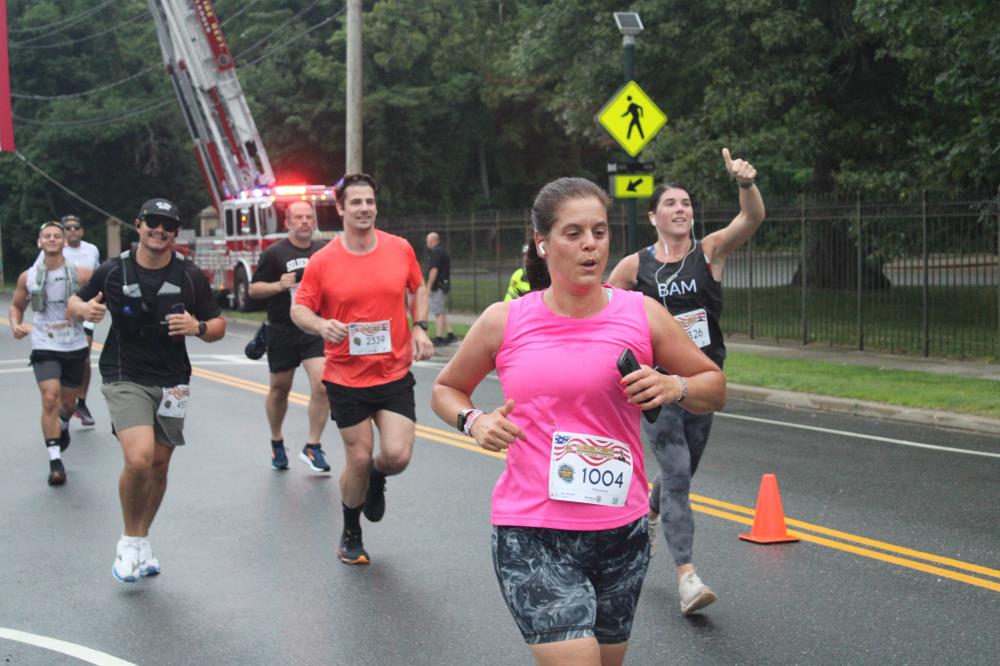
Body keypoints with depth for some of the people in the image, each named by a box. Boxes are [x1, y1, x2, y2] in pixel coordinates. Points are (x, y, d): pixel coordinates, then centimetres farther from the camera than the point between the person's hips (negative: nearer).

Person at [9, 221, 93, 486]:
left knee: (68, 401, 15)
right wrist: (16, 325, -6)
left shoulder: (80, 274, -5)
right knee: (50, 398, -17)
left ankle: (63, 425, 52)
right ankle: (54, 460, -14)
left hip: (75, 347, 1)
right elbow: (16, 306, 14)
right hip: (44, 347, -1)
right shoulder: (28, 277, 0)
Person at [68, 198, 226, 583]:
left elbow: (218, 326, 6)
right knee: (138, 459, -21)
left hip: (171, 382, 3)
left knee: (159, 466, 10)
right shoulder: (112, 272, -3)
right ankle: (130, 539, 3)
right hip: (125, 379, -3)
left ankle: (142, 541, 31)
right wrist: (84, 309, -13)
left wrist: (198, 327, -17)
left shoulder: (191, 276, 0)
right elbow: (75, 303, 11)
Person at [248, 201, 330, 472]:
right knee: (279, 389, 12)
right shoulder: (275, 253, -5)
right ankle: (276, 443, 34)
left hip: (316, 330, 2)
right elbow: (254, 288, -5)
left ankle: (312, 447, -3)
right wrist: (279, 285, -21)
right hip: (282, 332, -1)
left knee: (322, 384, -15)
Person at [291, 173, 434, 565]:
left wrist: (420, 327, 1)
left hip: (395, 374, 1)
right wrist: (322, 325, -21)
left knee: (397, 456, -10)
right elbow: (299, 309, 0)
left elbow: (418, 288, 16)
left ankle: (376, 479, 30)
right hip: (346, 377, -1)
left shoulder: (400, 249, -1)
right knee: (359, 459, 3)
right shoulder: (323, 261, -7)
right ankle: (351, 535, 28)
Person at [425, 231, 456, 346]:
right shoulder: (443, 251, 17)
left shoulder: (436, 252, -13)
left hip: (437, 286, -10)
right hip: (445, 284, 10)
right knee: (442, 312, 16)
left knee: (438, 313, -8)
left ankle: (439, 338, -8)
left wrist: (429, 286, -17)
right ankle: (450, 334, 16)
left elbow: (434, 270, -20)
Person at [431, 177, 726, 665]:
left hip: (621, 529, 3)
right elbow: (446, 389, 14)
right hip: (531, 533, -3)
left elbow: (714, 387, 9)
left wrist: (674, 387, -12)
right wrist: (473, 420, -7)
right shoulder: (504, 322, -2)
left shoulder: (641, 315, 0)